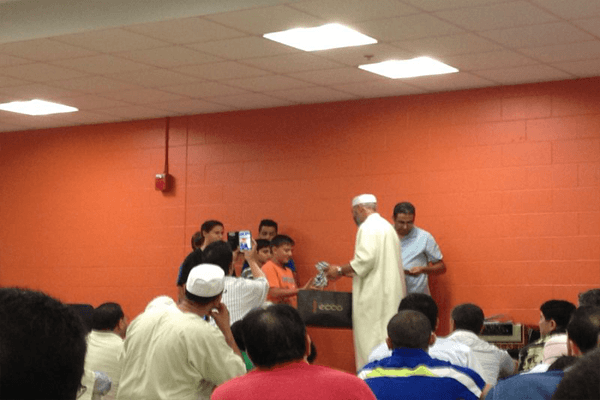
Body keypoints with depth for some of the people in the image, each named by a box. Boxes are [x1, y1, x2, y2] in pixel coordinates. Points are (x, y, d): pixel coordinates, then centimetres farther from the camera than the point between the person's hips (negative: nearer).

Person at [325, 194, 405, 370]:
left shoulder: (368, 227, -9)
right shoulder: (387, 227, 21)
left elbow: (365, 260, -20)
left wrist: (340, 271, -6)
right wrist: (344, 272, 21)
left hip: (374, 296, -10)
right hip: (390, 294, 10)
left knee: (370, 343, -8)